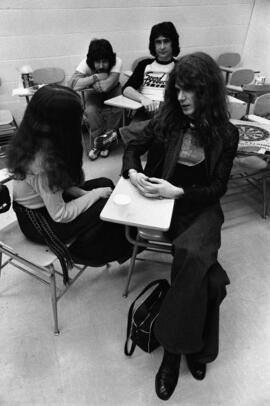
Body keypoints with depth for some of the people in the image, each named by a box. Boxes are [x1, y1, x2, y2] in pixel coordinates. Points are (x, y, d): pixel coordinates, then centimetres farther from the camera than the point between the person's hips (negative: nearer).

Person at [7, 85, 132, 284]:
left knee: (105, 183, 2)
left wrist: (84, 193, -9)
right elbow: (61, 215, -27)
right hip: (39, 222, -8)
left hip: (39, 202, 8)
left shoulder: (33, 138, -10)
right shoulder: (42, 163, -35)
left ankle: (121, 244, 15)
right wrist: (96, 194, -17)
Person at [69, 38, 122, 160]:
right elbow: (72, 84, -37)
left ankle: (104, 141, -5)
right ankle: (97, 143, -7)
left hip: (113, 91, 0)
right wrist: (96, 77, -37)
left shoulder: (117, 62, -29)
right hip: (93, 93, 0)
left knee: (115, 110, -29)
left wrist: (87, 82, -27)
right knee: (91, 111, -29)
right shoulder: (86, 63, -25)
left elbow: (106, 86, -40)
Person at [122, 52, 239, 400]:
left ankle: (174, 348, -8)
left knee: (191, 255, -31)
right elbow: (134, 147, 12)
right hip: (163, 200, 0)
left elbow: (217, 188, -2)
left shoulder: (225, 134, 0)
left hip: (201, 206, 0)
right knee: (207, 275, -25)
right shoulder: (166, 119, 4)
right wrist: (132, 172, -11)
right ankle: (194, 346, -3)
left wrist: (178, 191, -17)